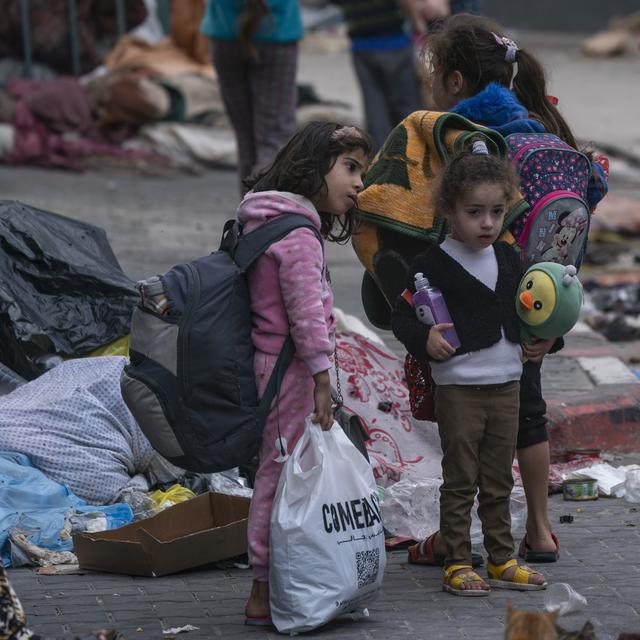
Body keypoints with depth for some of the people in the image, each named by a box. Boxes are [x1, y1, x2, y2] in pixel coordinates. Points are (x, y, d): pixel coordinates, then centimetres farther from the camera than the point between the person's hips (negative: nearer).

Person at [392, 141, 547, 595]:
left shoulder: (509, 259, 7)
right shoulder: (434, 264, -11)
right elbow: (402, 315, -10)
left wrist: (537, 340, 3)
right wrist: (424, 339, -28)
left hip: (506, 383, 5)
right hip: (459, 387, -5)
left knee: (499, 481, 13)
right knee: (460, 480, 0)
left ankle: (502, 560, 21)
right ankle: (457, 564, 6)